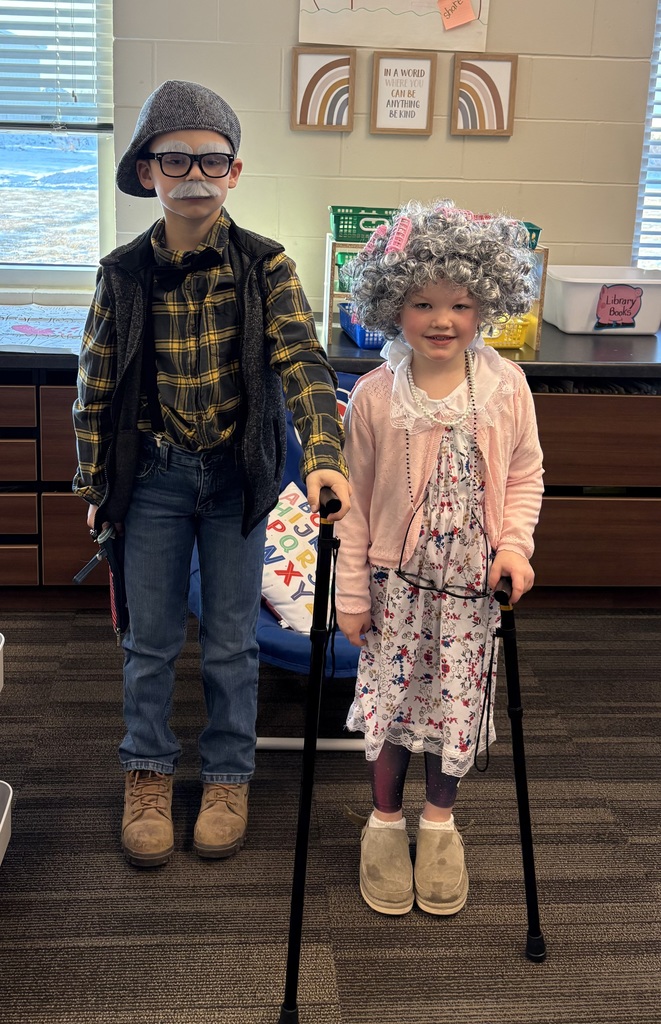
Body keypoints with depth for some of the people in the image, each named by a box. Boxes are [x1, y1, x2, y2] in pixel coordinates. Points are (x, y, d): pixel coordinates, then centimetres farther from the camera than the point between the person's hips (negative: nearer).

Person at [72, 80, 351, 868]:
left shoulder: (266, 266, -9)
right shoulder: (123, 273, -5)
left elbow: (303, 363, -18)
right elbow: (95, 388, 2)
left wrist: (323, 456, -33)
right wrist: (95, 487, 4)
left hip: (237, 476, -1)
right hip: (153, 477, 1)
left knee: (231, 641, 11)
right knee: (150, 638, 12)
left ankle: (228, 776, 31)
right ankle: (148, 774, 33)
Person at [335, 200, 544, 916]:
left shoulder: (505, 385, -8)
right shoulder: (375, 395, -11)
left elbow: (525, 475, 3)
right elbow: (355, 500, -6)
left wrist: (514, 543, -11)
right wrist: (351, 593, -3)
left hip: (471, 581, 1)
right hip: (396, 578, -1)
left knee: (457, 701, 12)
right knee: (390, 701, 10)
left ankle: (439, 821, 36)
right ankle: (385, 821, 33)